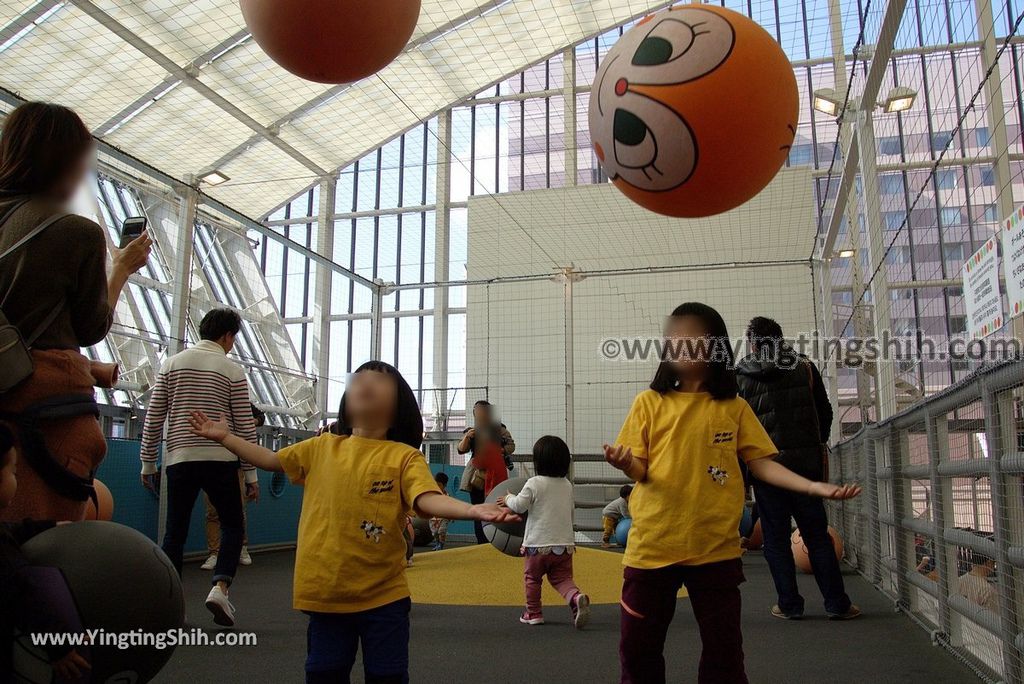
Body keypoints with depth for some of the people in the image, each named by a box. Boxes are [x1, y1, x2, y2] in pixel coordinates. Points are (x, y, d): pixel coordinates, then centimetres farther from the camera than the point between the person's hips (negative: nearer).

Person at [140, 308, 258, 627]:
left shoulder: (172, 364, 6)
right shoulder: (232, 370, -1)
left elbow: (153, 419, 5)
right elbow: (245, 427, -2)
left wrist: (148, 462, 13)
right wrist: (251, 474, 4)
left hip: (179, 460, 3)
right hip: (219, 461, -2)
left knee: (174, 532, 11)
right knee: (232, 526, 11)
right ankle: (220, 587, -7)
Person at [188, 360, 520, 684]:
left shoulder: (405, 456, -8)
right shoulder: (321, 448, 4)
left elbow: (427, 499, -23)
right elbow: (272, 460, 19)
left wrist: (472, 509, -41)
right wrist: (224, 437, 19)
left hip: (382, 597, -3)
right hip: (325, 594, 3)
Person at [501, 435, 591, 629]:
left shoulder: (534, 484, -11)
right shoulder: (567, 485, 7)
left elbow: (519, 505, -15)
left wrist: (508, 499, 5)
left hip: (537, 543, -4)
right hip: (565, 543, 4)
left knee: (532, 578, 15)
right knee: (562, 578, 9)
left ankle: (533, 613, 21)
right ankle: (576, 598, -18)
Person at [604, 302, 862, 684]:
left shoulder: (734, 408, 4)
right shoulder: (649, 402, 2)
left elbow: (760, 464, 4)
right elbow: (640, 471, -1)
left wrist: (814, 487, -9)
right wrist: (624, 463, -24)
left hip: (716, 549, 0)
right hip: (652, 546, 0)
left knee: (724, 653, 11)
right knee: (638, 651, 9)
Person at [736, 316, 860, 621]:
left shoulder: (740, 379, -3)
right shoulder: (805, 369, 1)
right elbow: (825, 414, 7)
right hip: (806, 465, 2)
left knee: (776, 538, 8)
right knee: (817, 534, 9)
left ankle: (789, 605, 10)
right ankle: (837, 604, 12)